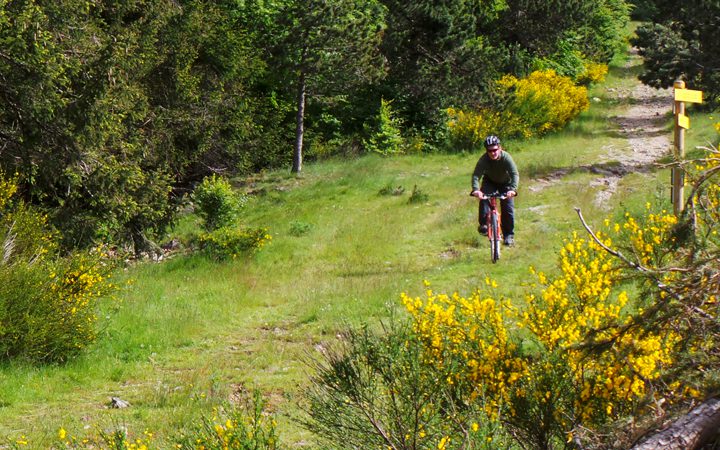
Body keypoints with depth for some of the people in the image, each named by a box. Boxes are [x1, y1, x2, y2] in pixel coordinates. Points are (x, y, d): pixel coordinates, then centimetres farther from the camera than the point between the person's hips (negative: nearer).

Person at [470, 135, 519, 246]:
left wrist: (513, 189, -59)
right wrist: (476, 189, -57)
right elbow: (476, 175, -38)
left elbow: (515, 174, -41)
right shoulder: (483, 160, -30)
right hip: (490, 182, 1)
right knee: (484, 198, -28)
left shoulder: (506, 158, -33)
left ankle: (509, 235, 3)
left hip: (505, 183, -1)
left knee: (508, 208, -10)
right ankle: (483, 224, -19)